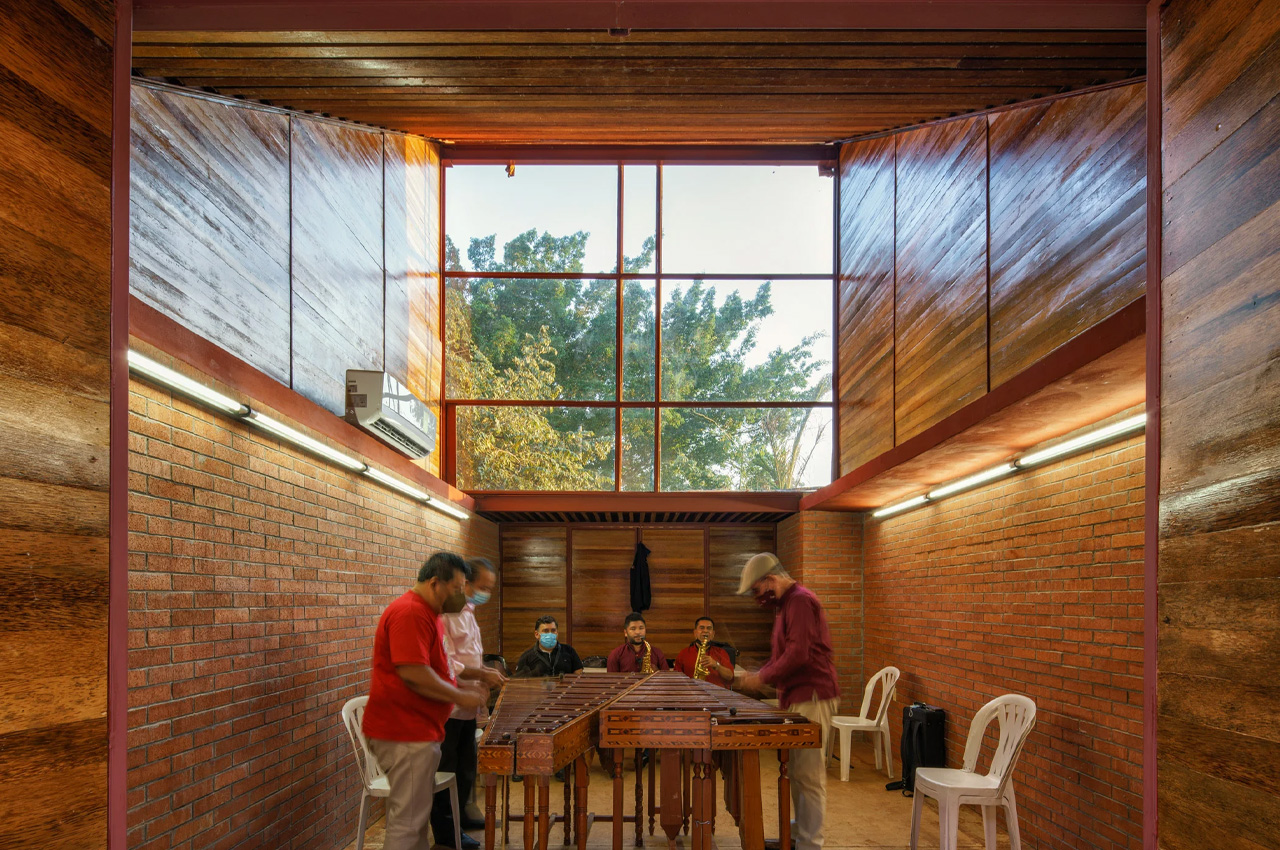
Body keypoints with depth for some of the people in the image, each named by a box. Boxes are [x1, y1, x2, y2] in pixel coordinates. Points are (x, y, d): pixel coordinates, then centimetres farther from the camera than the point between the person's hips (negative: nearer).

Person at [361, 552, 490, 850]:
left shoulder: (426, 613, 14)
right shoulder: (410, 614, -20)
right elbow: (413, 673, -26)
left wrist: (459, 688, 11)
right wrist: (460, 697, -17)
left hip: (418, 732, 11)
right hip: (404, 735, -11)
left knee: (418, 813, 18)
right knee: (408, 818, -3)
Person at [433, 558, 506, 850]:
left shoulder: (467, 612, 11)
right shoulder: (446, 614, -21)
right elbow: (445, 664, -25)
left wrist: (487, 672, 8)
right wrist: (482, 675, -22)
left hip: (467, 707, 10)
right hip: (448, 708, -10)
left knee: (466, 768, 21)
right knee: (446, 770, 4)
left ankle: (458, 815, 36)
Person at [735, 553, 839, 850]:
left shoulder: (800, 600, -14)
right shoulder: (785, 603, 16)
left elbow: (798, 653, -22)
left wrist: (762, 678, -14)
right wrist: (757, 674, 8)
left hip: (812, 698, -10)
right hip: (797, 698, 10)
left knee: (808, 775, -4)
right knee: (797, 772, 16)